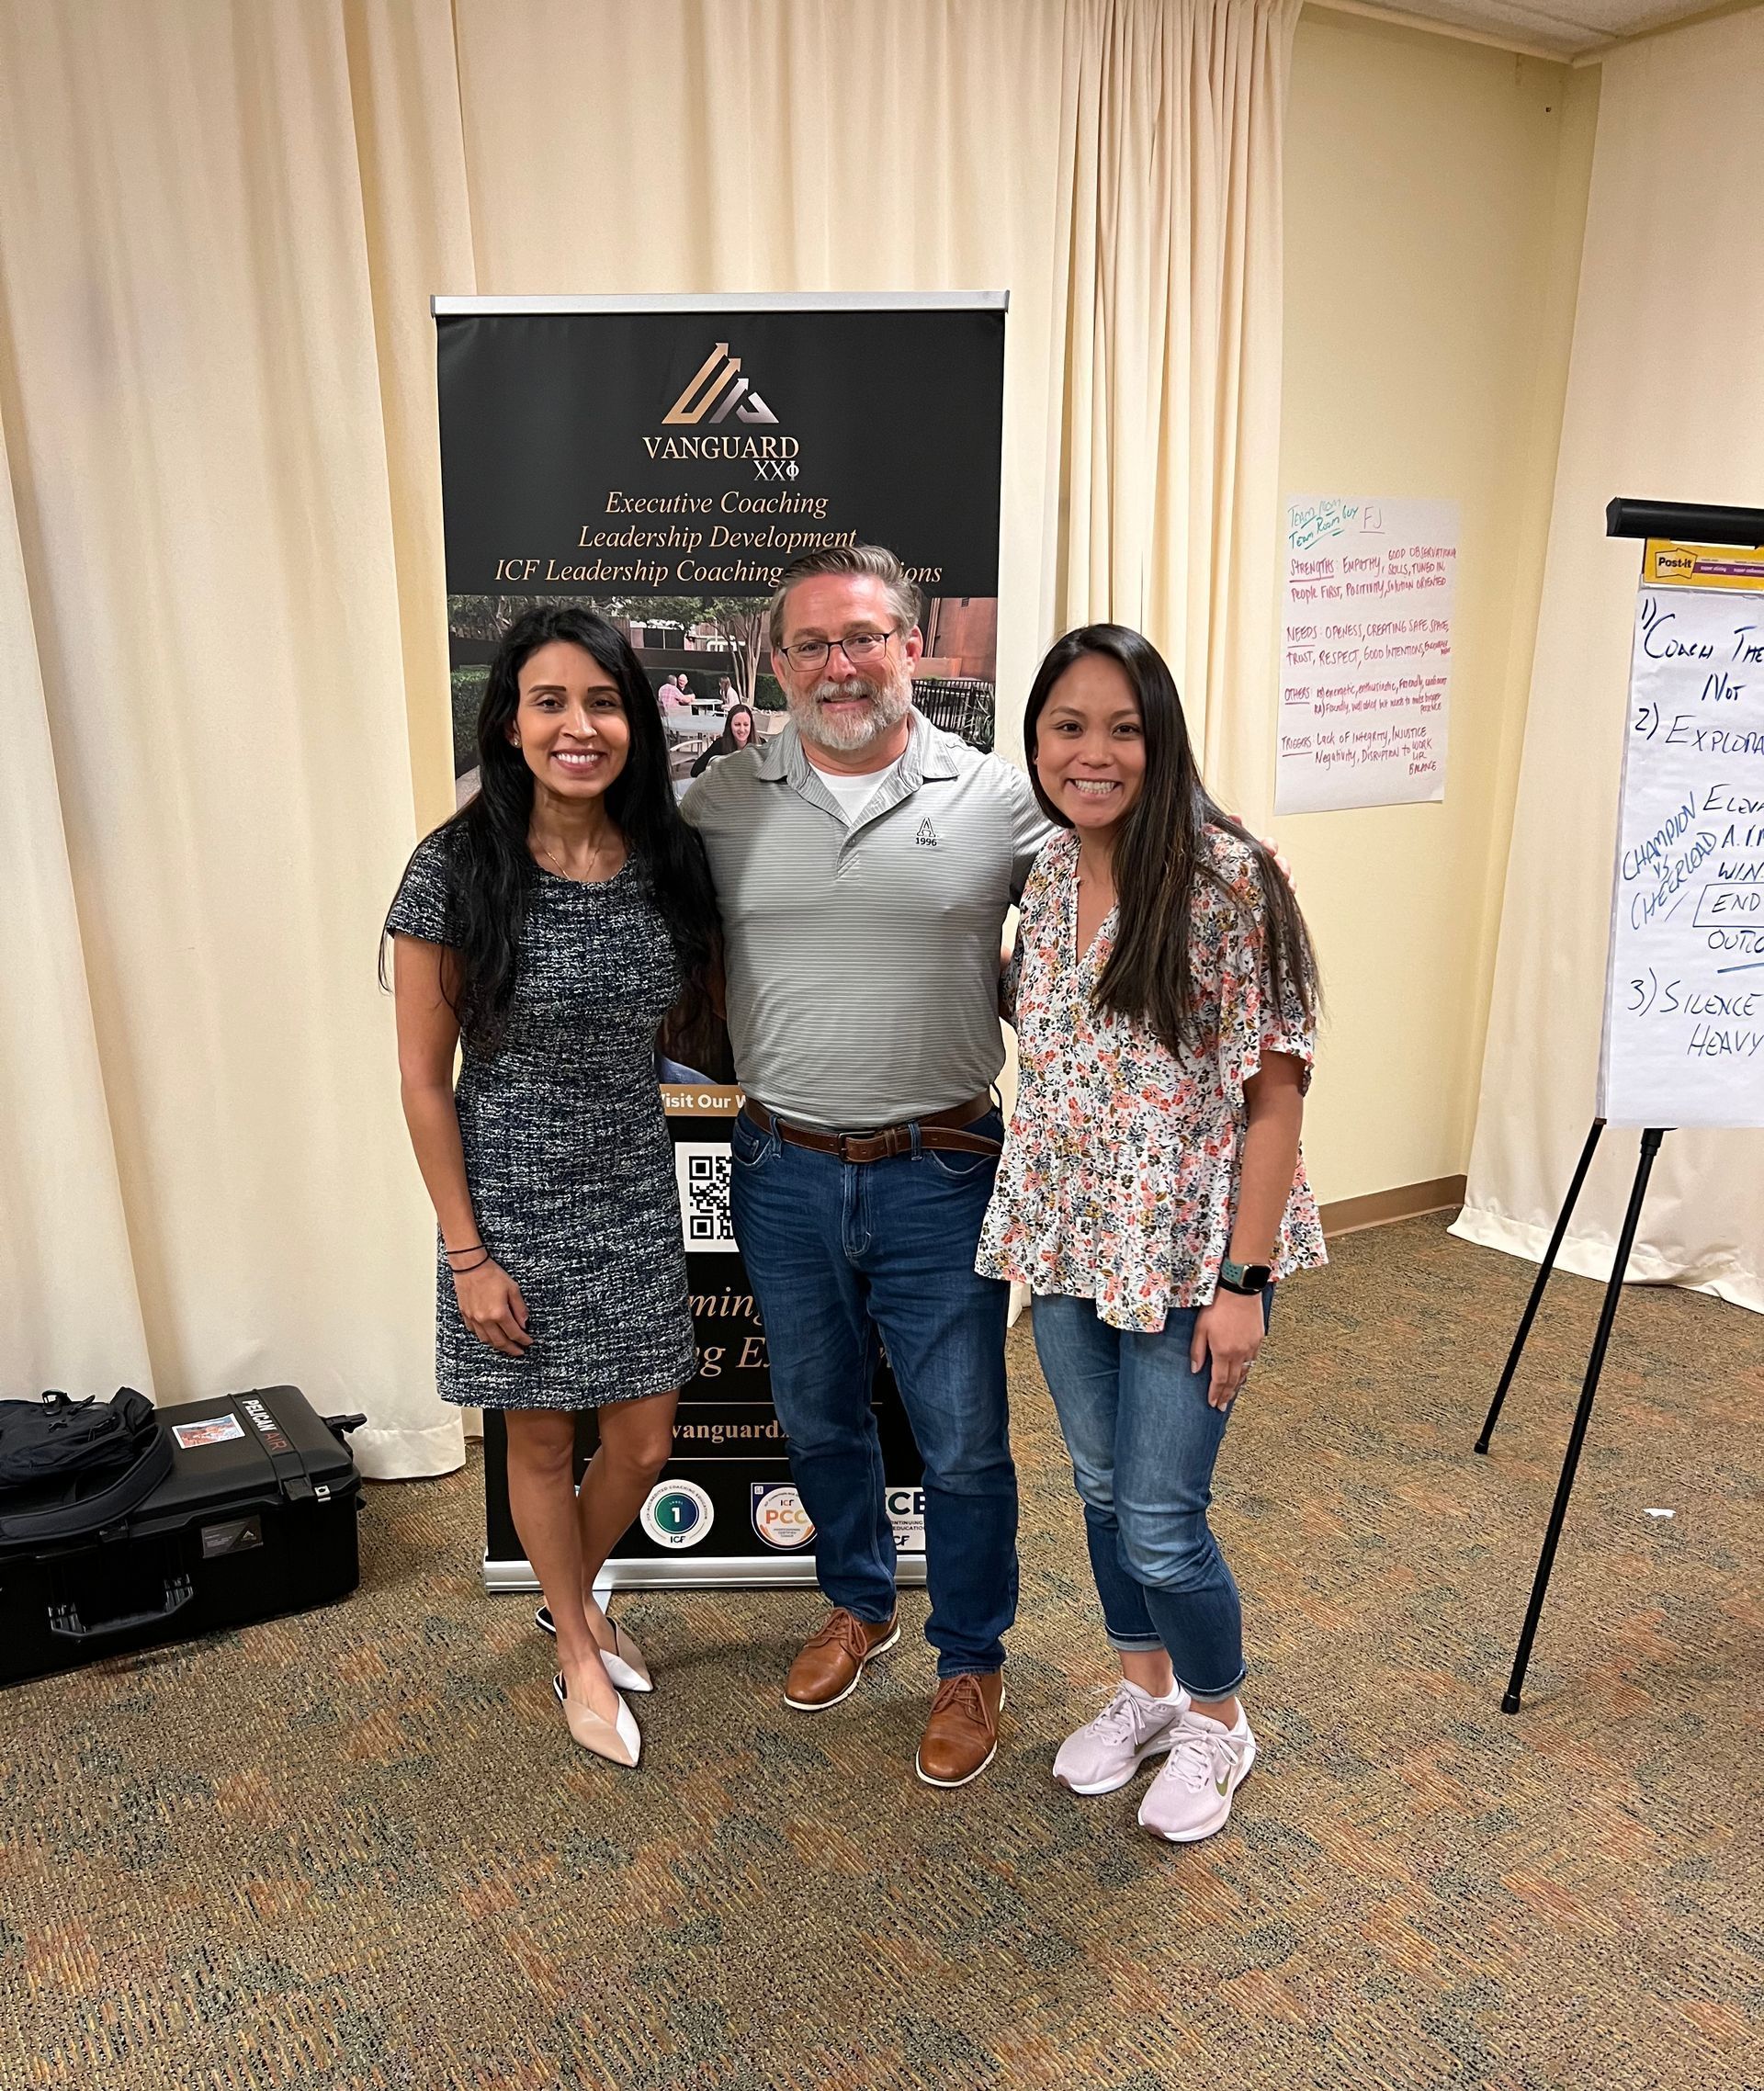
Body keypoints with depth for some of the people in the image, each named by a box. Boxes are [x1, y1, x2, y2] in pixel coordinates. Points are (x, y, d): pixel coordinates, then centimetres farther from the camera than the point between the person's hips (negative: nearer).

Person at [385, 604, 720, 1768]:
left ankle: (576, 1595, 46)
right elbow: (424, 1075, -10)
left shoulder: (672, 860, -4)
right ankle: (578, 1649, 41)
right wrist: (467, 1252, -10)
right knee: (543, 1444, 14)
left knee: (646, 1443, 14)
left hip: (636, 1191, 4)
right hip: (513, 1196, -3)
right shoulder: (459, 868, -15)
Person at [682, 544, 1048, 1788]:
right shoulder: (721, 803, 0)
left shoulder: (1001, 799, -6)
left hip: (940, 1174, -2)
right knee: (820, 1420, 21)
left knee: (964, 1442, 9)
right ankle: (859, 1605, 46)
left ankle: (972, 1663, 33)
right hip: (784, 1173, 3)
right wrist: (752, 1082, 1)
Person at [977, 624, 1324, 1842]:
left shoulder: (1224, 877, -16)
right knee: (1102, 1492, 19)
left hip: (1186, 1258, -6)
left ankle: (1217, 1721, 32)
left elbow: (1275, 1087, -15)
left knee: (1161, 1523, 3)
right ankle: (1146, 1694, 44)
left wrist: (1245, 1279, -17)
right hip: (1066, 1249, 6)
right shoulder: (1046, 880, 3)